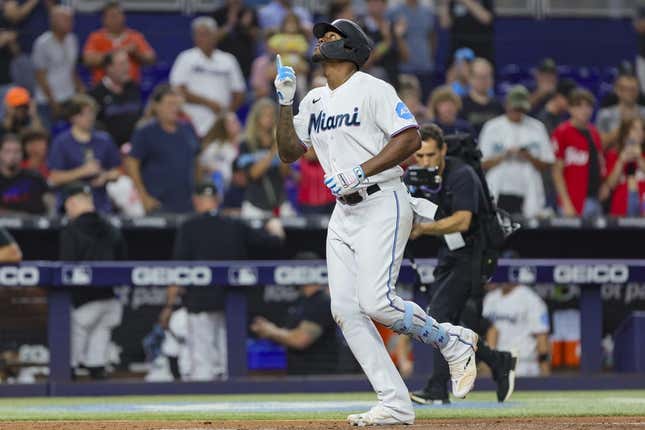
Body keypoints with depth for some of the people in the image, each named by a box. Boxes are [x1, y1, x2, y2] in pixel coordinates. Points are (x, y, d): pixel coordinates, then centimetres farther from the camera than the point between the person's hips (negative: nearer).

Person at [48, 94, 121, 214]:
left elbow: (117, 172, 16)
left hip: (101, 205, 3)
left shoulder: (104, 140, 9)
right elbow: (55, 178, -5)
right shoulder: (62, 142, 0)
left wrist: (105, 176, -6)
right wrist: (82, 172, -13)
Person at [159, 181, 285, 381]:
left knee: (201, 365, -6)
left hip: (201, 303, -4)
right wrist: (275, 230, 38)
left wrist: (169, 305, -5)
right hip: (233, 303, 4)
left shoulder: (189, 227, -3)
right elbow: (274, 243, 15)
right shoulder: (236, 226, 7)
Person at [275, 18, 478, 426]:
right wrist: (286, 103, 3)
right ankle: (396, 405, -3)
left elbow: (411, 138, -16)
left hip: (383, 205, -8)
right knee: (345, 309, -3)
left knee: (375, 301, -20)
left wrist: (359, 171, -22)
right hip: (343, 213, 8)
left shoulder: (372, 89, -7)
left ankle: (453, 341, 5)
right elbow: (290, 152, 15)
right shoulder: (314, 101, 17)